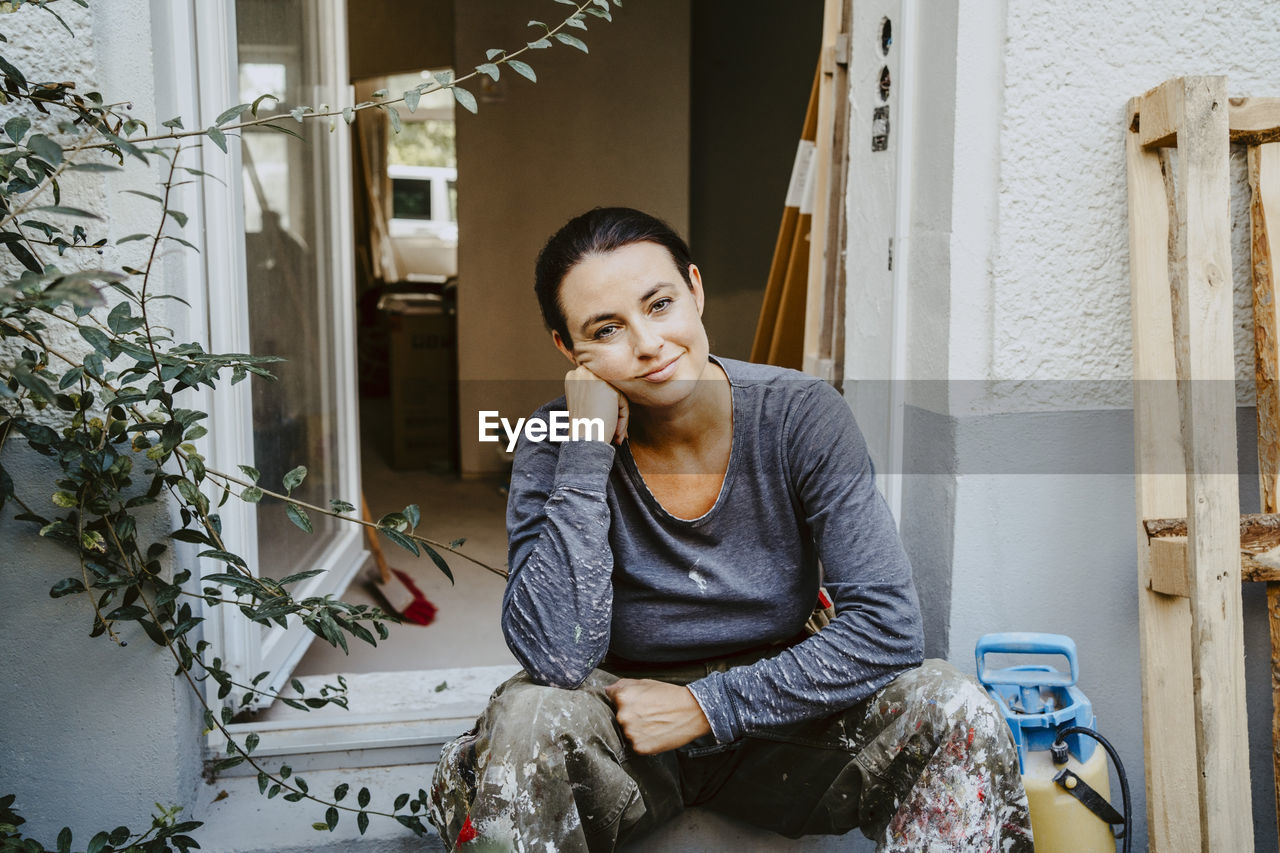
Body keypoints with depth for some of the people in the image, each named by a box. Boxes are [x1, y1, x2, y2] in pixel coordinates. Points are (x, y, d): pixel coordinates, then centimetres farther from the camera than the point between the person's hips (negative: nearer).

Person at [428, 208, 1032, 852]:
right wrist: (588, 448, -28)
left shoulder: (803, 417, -14)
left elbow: (887, 627, -17)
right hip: (623, 738, -1)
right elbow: (558, 658, -27)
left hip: (774, 723, 1)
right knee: (526, 720, -32)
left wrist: (707, 706, -20)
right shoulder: (556, 446, -14)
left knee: (955, 712, -23)